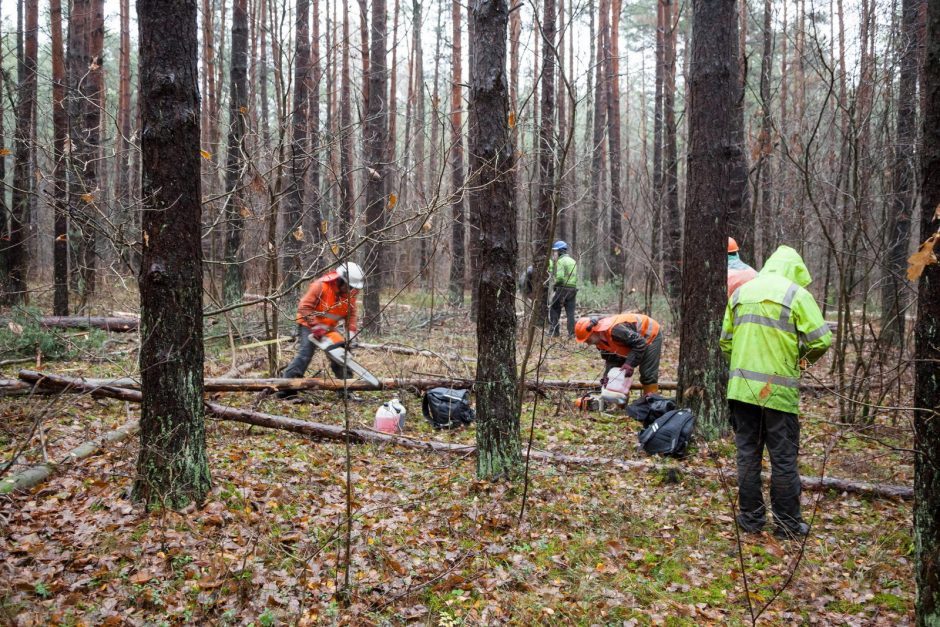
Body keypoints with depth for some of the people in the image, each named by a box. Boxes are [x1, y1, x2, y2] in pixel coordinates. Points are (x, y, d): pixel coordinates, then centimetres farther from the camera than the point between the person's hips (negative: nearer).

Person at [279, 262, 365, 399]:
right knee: (305, 354, -20)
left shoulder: (350, 293, -7)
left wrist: (351, 333, -16)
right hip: (310, 325, -6)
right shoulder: (321, 286, -25)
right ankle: (285, 388, -21)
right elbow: (304, 307, -26)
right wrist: (316, 327, -30)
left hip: (329, 328, 6)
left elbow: (351, 314, -1)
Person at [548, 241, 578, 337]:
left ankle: (555, 331, 2)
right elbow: (575, 277, 15)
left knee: (554, 310, 5)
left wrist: (555, 283, -2)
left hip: (562, 289, -7)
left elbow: (560, 277, -20)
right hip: (573, 289, 7)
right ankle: (572, 333, 4)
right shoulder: (573, 261, 17)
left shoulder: (560, 261, -9)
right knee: (570, 312, 7)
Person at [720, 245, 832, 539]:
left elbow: (725, 342, 13)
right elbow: (822, 340, -10)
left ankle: (750, 517, 20)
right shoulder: (797, 294, -4)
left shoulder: (740, 292, 12)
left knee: (748, 454, 12)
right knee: (784, 459, 5)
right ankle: (788, 524, 14)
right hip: (779, 391, -4)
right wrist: (804, 356, 9)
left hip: (741, 388, 4)